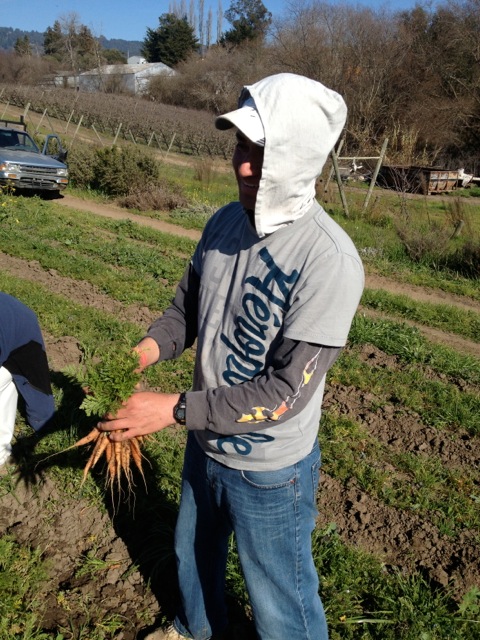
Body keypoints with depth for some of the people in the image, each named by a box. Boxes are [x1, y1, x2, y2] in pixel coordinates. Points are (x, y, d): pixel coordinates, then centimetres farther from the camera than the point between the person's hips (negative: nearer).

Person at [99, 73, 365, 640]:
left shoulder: (328, 261, -29)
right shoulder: (224, 222, -6)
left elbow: (286, 392, -27)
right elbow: (186, 308, 5)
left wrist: (176, 410, -25)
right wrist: (142, 352, -14)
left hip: (270, 470, -7)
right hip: (205, 444, 7)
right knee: (194, 554, 32)